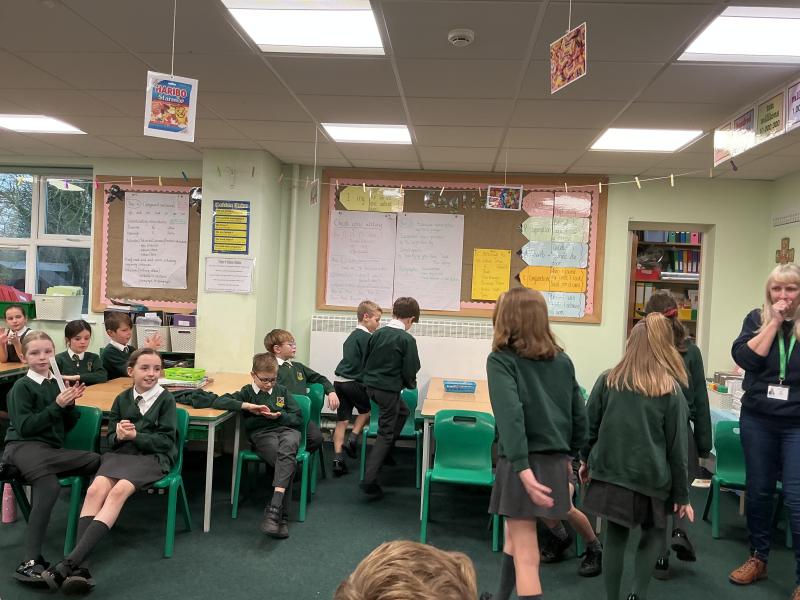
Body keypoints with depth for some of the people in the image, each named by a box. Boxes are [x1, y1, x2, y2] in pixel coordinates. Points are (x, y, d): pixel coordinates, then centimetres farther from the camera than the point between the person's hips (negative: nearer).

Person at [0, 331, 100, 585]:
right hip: (24, 446, -6)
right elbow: (25, 427, -10)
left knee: (96, 461, -22)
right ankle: (30, 562, -32)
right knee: (50, 487, -35)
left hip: (51, 449, 6)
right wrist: (56, 405, -15)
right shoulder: (22, 386, 0)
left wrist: (70, 404, -2)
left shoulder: (56, 383, 14)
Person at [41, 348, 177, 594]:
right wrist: (119, 436, -8)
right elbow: (111, 440, 15)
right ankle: (78, 569, -37)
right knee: (95, 490, -29)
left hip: (153, 457, -4)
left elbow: (166, 441, -2)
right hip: (121, 453, 4)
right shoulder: (121, 399, 14)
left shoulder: (166, 399, 3)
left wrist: (135, 436, -13)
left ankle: (70, 562, -40)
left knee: (118, 491, -34)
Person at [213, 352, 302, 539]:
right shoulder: (247, 393, 13)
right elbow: (218, 402, -3)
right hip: (262, 433, -2)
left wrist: (279, 416, -3)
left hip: (286, 428, 2)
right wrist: (247, 406, -13)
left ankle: (274, 508, -43)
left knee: (287, 448, -37)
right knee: (287, 461, -34)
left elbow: (298, 418, 17)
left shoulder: (281, 391, 20)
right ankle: (281, 513, -31)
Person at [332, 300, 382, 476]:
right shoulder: (367, 337, -10)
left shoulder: (351, 336, 18)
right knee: (366, 410, 19)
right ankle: (352, 440, 9)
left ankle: (338, 458, 4)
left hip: (339, 381, 7)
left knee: (342, 420, 7)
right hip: (355, 382, -7)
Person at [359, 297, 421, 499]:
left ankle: (386, 453, 36)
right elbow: (410, 370, -13)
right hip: (389, 389, -7)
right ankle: (369, 480, -3)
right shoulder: (407, 339, -13)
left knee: (402, 411, 30)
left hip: (370, 385, 7)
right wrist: (411, 384, 8)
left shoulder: (377, 334, 5)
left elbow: (365, 360, 11)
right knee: (386, 433, 2)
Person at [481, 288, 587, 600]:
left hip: (524, 462, -7)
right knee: (516, 533, 27)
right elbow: (579, 413, 10)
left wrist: (522, 468, -27)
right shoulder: (562, 359, 7)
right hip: (556, 460, 7)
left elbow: (509, 414, -23)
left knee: (525, 554, 1)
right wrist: (569, 454, 22)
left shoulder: (501, 359, -9)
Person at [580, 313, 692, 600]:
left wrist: (586, 460, 20)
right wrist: (681, 495, 5)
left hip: (609, 472, 1)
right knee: (653, 533, 19)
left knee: (615, 536, 13)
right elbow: (677, 448, -3)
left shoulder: (607, 381, -2)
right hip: (650, 477, -1)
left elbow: (589, 426, 4)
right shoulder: (671, 391, -7)